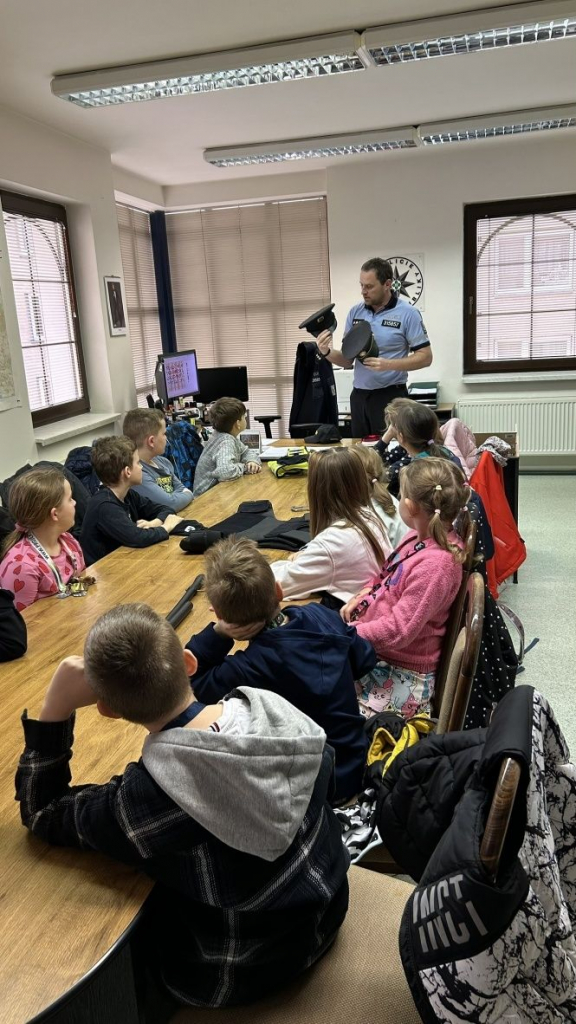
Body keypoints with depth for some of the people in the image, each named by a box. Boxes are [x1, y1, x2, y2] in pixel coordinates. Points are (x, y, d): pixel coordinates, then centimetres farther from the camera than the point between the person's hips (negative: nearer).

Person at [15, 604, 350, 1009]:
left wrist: (56, 706, -22)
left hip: (237, 975, -4)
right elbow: (326, 774, 1)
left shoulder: (142, 802, -33)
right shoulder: (277, 714, -22)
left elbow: (41, 813, -12)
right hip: (324, 912, 4)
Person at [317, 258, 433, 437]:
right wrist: (327, 353, -11)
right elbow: (348, 360, 10)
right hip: (359, 396, 5)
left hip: (390, 396, -5)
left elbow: (425, 357, -9)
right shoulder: (355, 312, 6)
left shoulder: (407, 313, -7)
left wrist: (389, 364, -22)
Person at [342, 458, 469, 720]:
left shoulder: (436, 564, -26)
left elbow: (397, 632, -25)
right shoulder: (423, 535, 1)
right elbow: (388, 575, 19)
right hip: (375, 654, 9)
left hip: (400, 673, -9)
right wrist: (361, 596, 2)